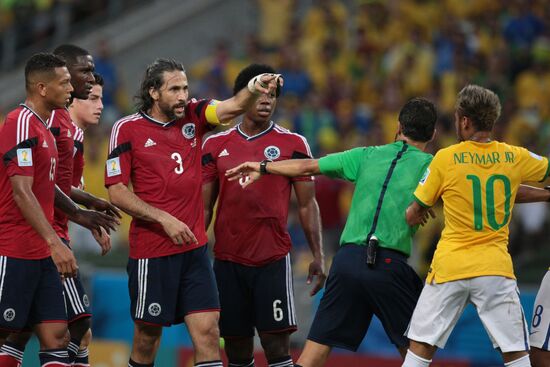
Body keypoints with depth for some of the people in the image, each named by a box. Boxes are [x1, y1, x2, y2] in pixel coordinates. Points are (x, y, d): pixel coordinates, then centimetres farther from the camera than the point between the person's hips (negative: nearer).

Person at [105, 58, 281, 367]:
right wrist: (164, 219, -15)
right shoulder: (127, 129, -4)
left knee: (208, 332, -5)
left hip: (194, 249, 3)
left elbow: (232, 108, -11)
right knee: (148, 336, 6)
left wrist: (254, 90, -33)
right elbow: (117, 191, -7)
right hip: (152, 253, -3)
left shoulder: (193, 116, 6)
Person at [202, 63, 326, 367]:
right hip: (228, 260, 2)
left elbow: (307, 204, 4)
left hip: (273, 260, -2)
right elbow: (204, 206, 12)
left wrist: (318, 256, -2)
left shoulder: (293, 144, 3)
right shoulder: (215, 145, 9)